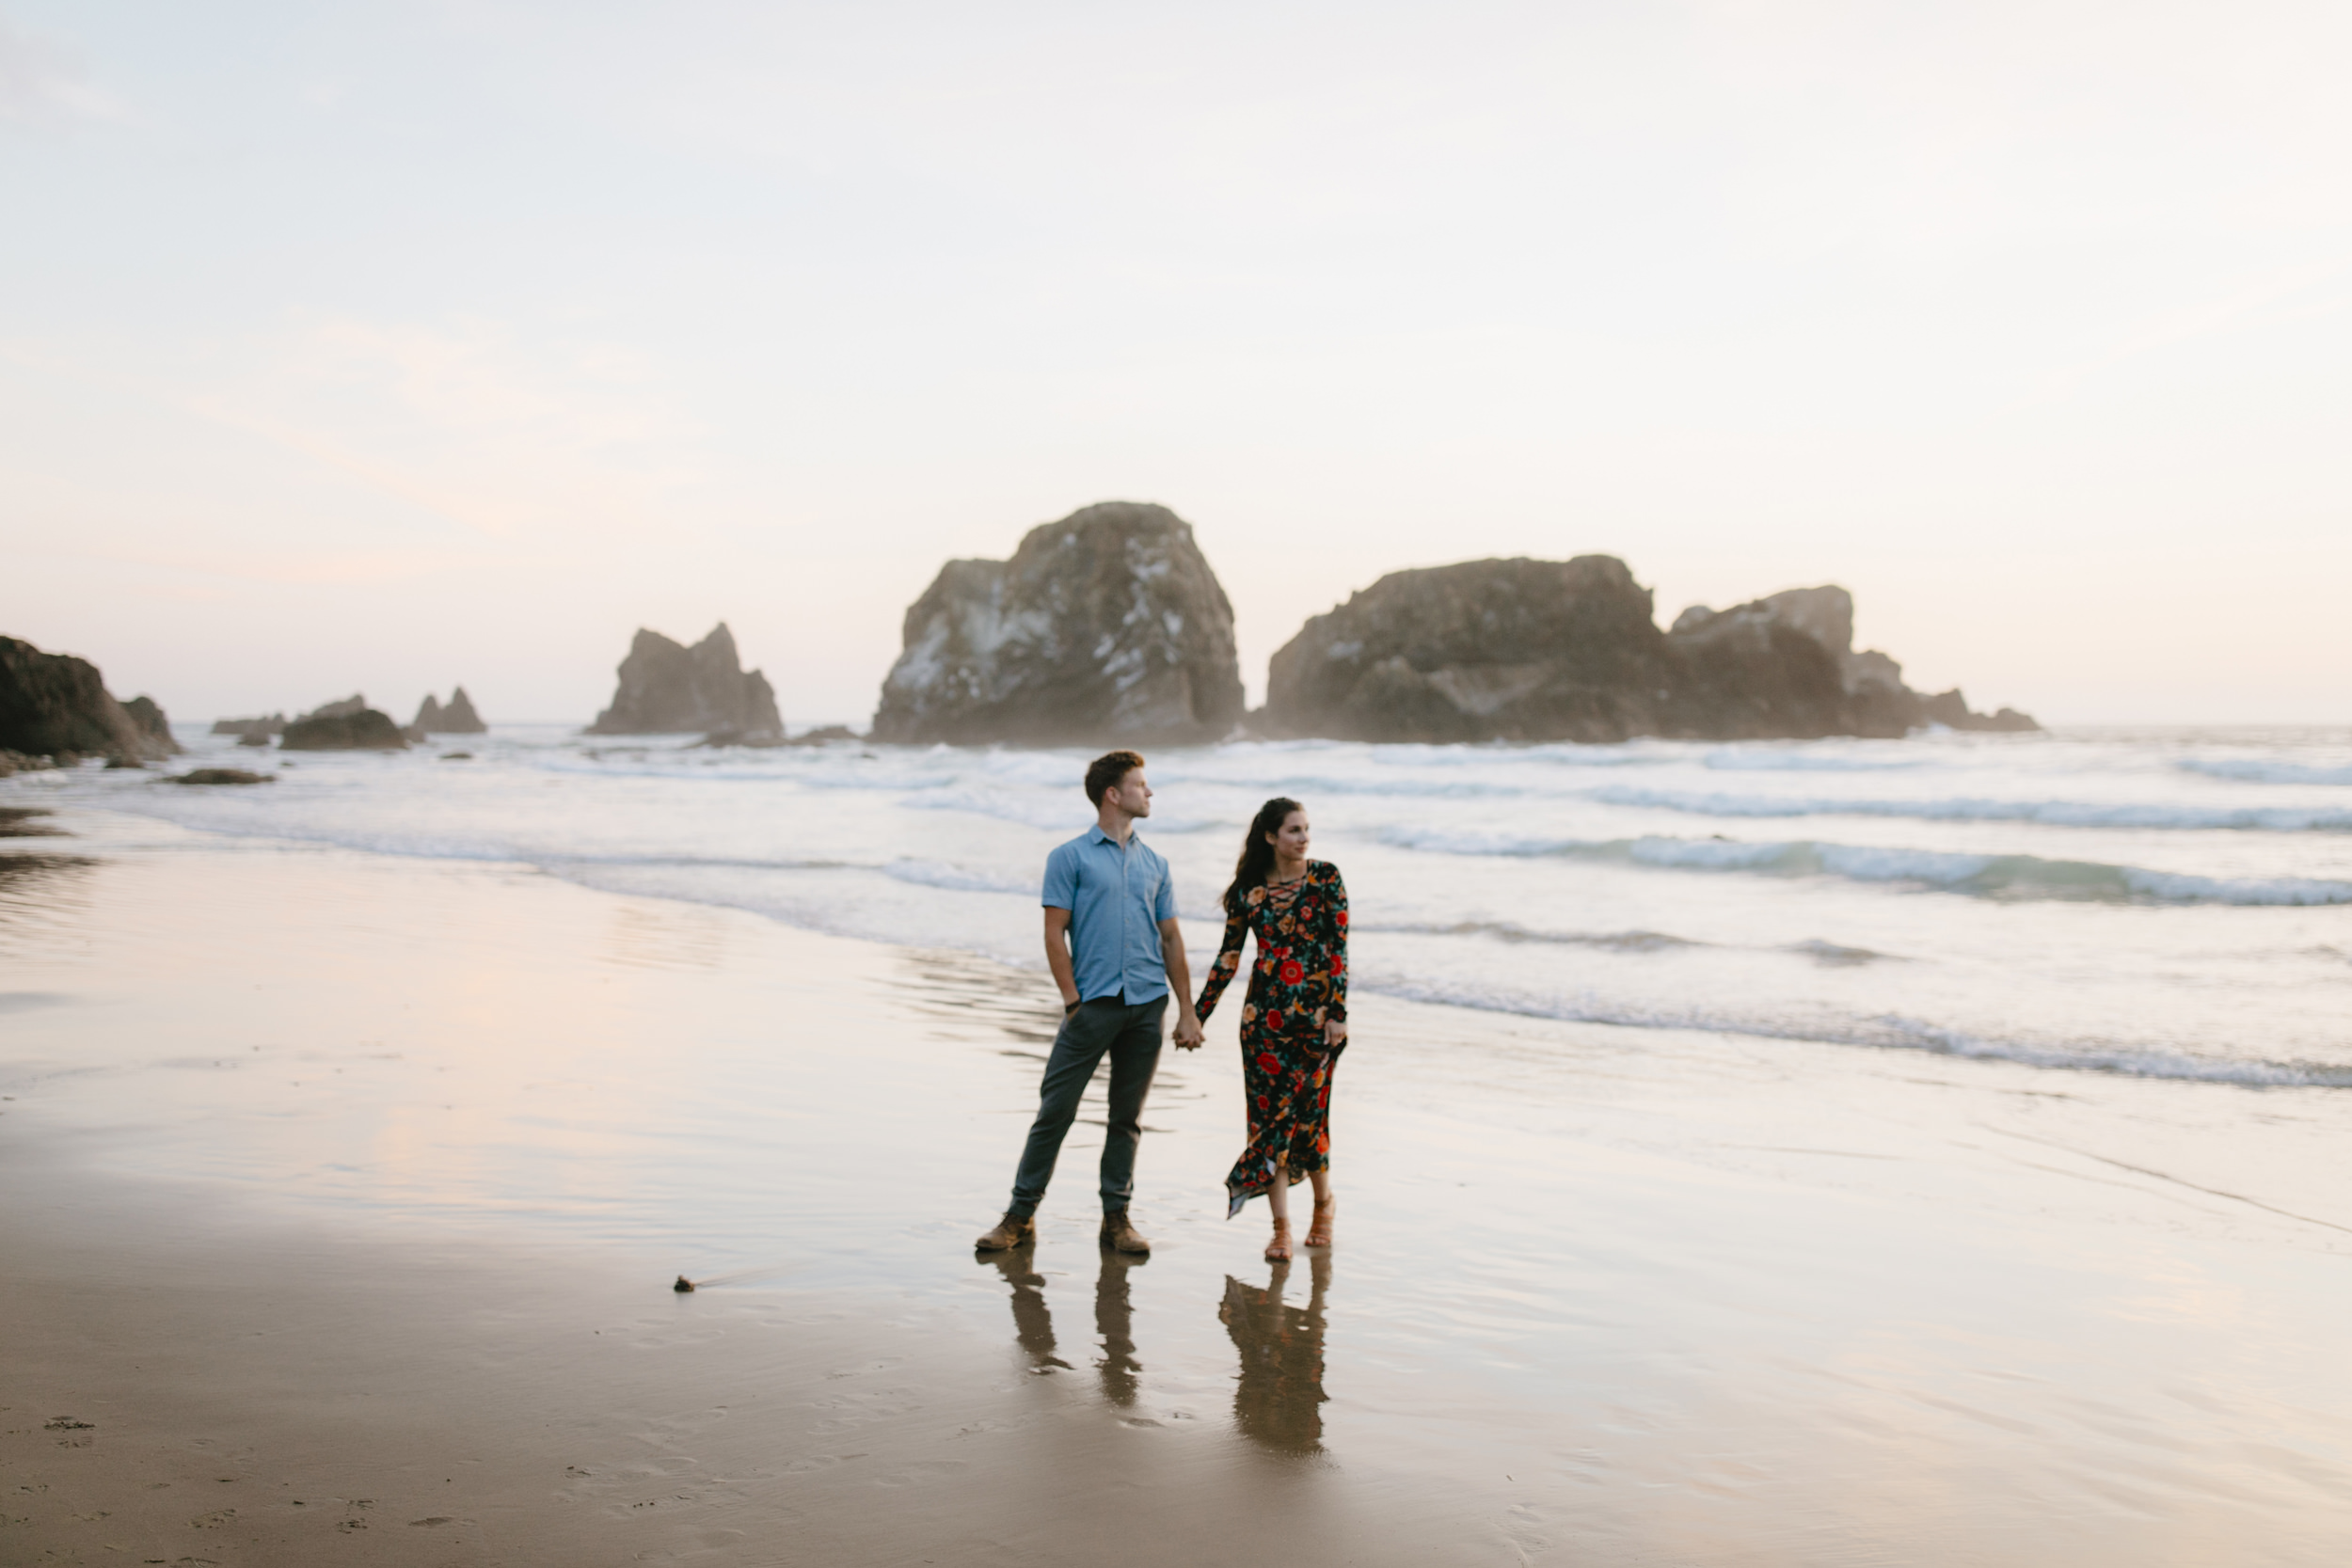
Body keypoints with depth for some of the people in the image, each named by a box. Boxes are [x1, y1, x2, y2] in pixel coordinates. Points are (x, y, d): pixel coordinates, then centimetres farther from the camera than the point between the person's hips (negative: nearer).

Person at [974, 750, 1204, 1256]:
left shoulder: (1155, 864, 15)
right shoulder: (1070, 857, 2)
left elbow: (1171, 940, 16)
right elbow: (1055, 935, -2)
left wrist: (1187, 1012, 10)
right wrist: (1073, 1001, -9)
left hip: (1147, 1004, 4)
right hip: (1092, 1003, -4)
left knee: (1127, 1117, 8)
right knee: (1055, 1110, -3)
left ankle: (1117, 1216, 18)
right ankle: (1021, 1214, 6)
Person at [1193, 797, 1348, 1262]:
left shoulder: (1326, 878, -1)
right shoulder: (1248, 890, 5)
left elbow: (1339, 948, -3)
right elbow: (1228, 957, 11)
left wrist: (1338, 1013, -9)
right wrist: (1199, 1014, 11)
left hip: (1315, 1013, -2)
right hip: (1265, 1014, 2)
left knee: (1304, 1112, 0)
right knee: (1268, 1114, 0)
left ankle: (1324, 1202, 26)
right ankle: (1281, 1228, 6)